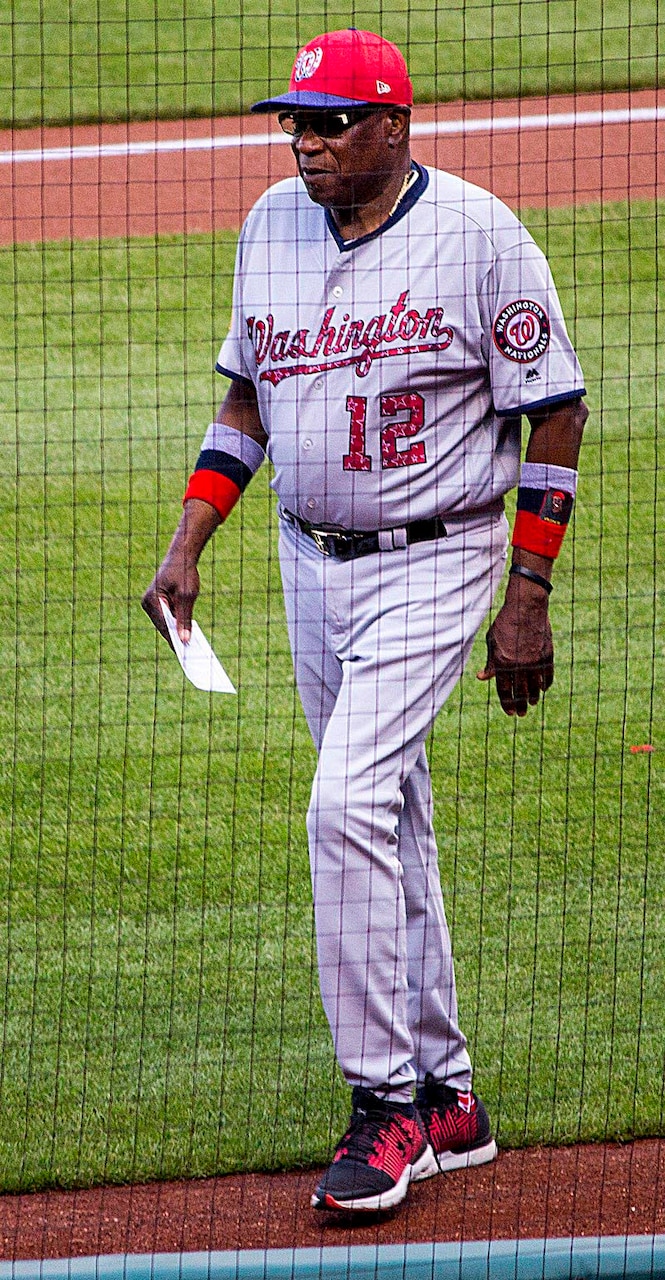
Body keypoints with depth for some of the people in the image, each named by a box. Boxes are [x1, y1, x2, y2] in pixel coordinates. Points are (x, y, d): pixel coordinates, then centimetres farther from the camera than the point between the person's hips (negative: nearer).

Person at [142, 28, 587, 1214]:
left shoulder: (477, 234, -14)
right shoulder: (271, 227, 4)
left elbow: (555, 412, -9)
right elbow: (247, 397, 16)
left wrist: (527, 600, -11)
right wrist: (186, 546, 6)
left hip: (435, 561, -7)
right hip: (312, 562, 7)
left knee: (347, 803, -20)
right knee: (386, 824, 11)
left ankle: (386, 1098, -13)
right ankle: (445, 1097, 20)